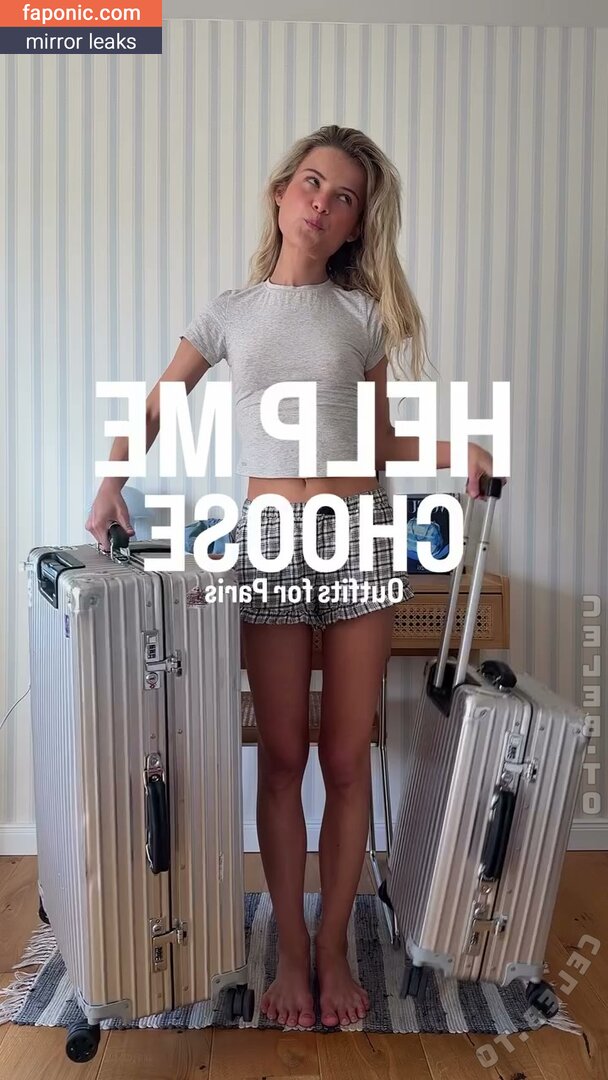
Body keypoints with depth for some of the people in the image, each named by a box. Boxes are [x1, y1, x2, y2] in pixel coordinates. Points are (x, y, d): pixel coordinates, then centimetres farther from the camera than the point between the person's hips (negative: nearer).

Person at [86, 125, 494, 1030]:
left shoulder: (362, 313, 8)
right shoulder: (231, 311, 8)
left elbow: (381, 440, 10)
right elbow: (155, 411, 14)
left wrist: (453, 452, -8)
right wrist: (112, 480, -3)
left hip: (360, 533, 1)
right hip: (270, 539, 0)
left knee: (346, 758, 5)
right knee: (283, 758, 5)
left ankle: (334, 949, 23)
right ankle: (292, 952, 22)